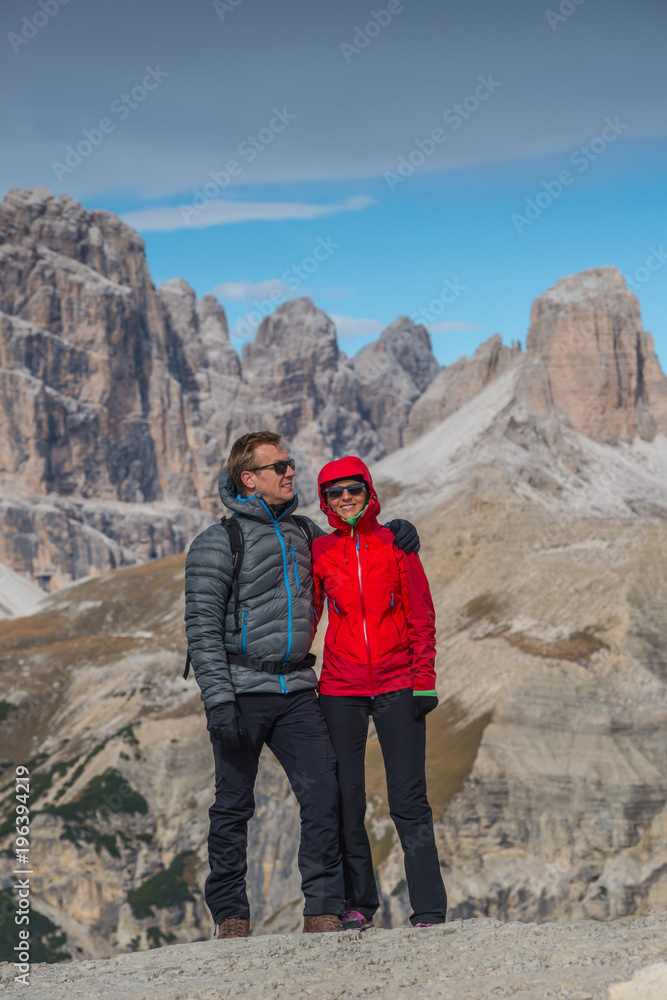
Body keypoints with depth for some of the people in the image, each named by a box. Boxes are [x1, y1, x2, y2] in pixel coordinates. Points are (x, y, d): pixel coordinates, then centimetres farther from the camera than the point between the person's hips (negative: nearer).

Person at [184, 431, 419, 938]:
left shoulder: (303, 531, 12)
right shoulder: (219, 543, -5)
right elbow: (203, 628, -8)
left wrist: (386, 533, 11)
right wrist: (218, 699, -16)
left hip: (297, 690, 5)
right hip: (243, 690, -4)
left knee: (323, 792, -7)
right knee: (234, 805, 4)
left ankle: (323, 909, 0)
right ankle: (230, 913, 16)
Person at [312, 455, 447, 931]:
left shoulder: (396, 543, 3)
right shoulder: (320, 551, 6)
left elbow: (421, 617, 4)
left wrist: (424, 680, -3)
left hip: (396, 684, -1)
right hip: (341, 690, 2)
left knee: (409, 802, -4)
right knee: (345, 800, 2)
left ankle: (429, 910, -2)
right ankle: (358, 903, 15)